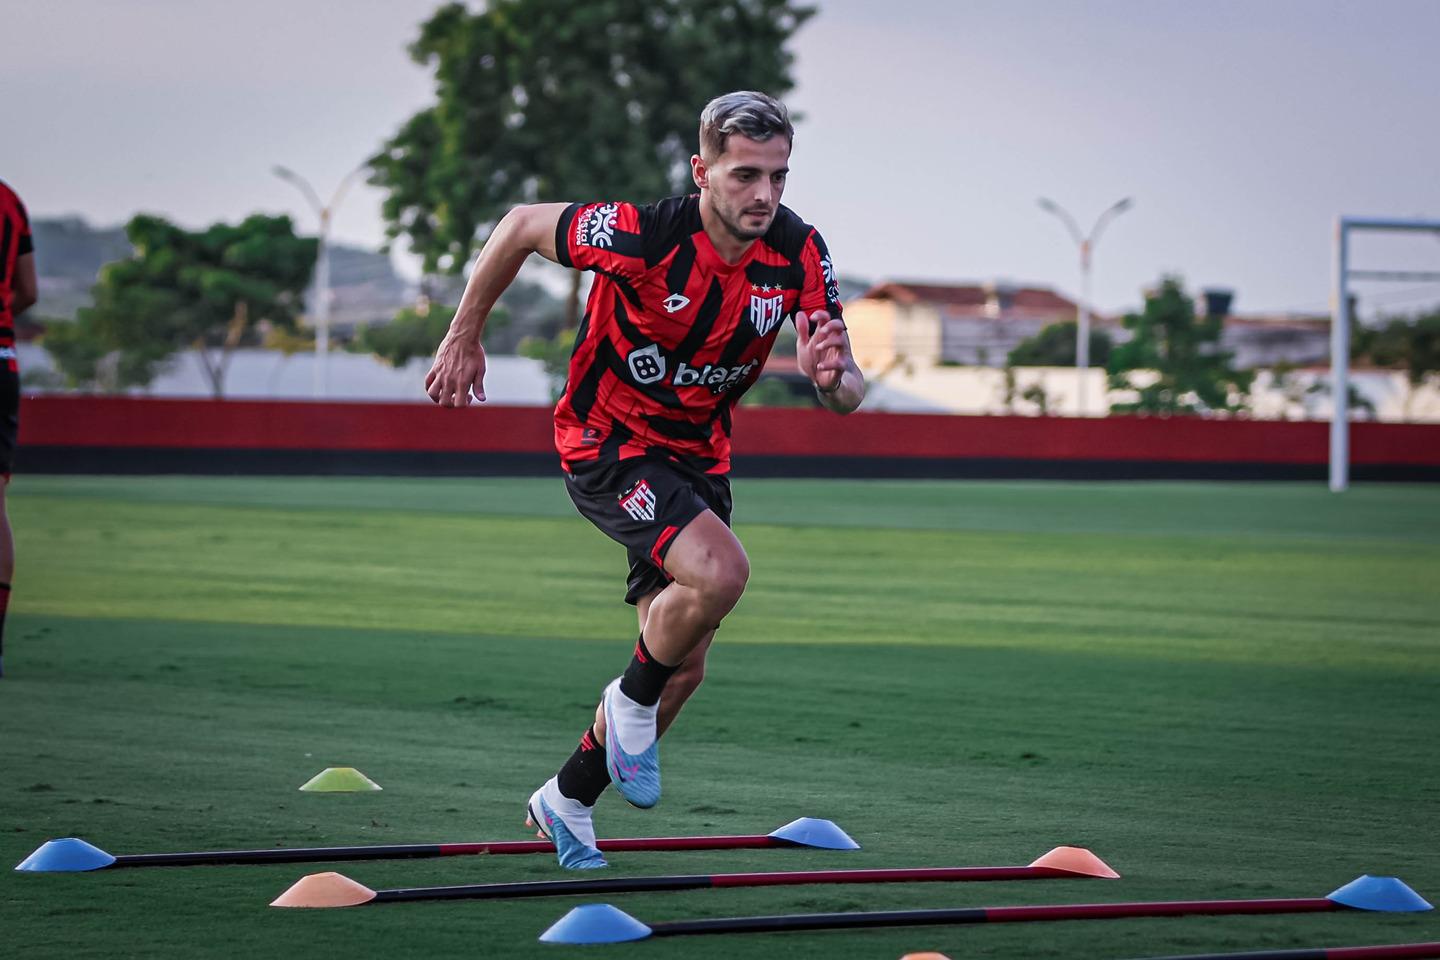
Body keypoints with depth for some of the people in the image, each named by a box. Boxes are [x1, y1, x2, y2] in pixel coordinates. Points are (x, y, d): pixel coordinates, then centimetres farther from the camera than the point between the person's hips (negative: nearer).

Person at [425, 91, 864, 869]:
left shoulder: (799, 254, -13)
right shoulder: (641, 235, -27)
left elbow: (848, 395, -9)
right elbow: (521, 226, -10)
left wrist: (831, 376, -34)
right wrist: (464, 336, -1)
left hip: (698, 454, 6)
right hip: (606, 447, -6)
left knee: (683, 665, 11)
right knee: (720, 571, -31)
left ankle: (567, 800, 32)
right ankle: (633, 699, -2)